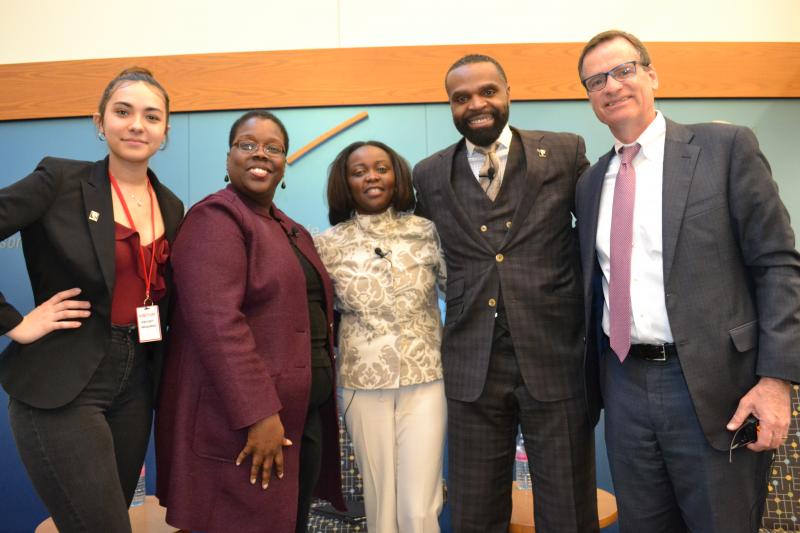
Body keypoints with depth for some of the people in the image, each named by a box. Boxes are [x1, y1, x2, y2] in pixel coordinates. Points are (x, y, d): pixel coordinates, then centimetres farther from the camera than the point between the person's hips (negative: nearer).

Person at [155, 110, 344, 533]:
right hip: (244, 419, -8)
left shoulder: (292, 231, 16)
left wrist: (323, 405, 15)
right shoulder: (216, 218, -10)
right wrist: (258, 414, -24)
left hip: (304, 415, 8)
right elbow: (217, 322, -21)